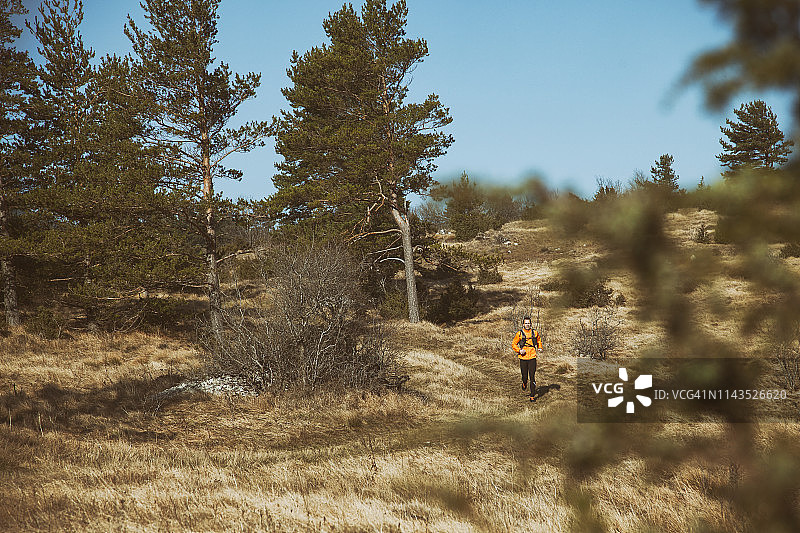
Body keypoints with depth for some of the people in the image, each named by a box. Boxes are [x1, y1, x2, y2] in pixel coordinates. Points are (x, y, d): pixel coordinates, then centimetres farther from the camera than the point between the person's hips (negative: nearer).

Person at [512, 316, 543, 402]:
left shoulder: (534, 332, 4)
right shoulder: (519, 333, -3)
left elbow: (539, 340, 25)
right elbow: (513, 344, 3)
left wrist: (540, 348, 8)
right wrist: (519, 350, -13)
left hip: (532, 357, 1)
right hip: (523, 357, -1)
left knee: (532, 377, -6)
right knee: (525, 376, 5)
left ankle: (532, 396, -1)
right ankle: (524, 383, 43)